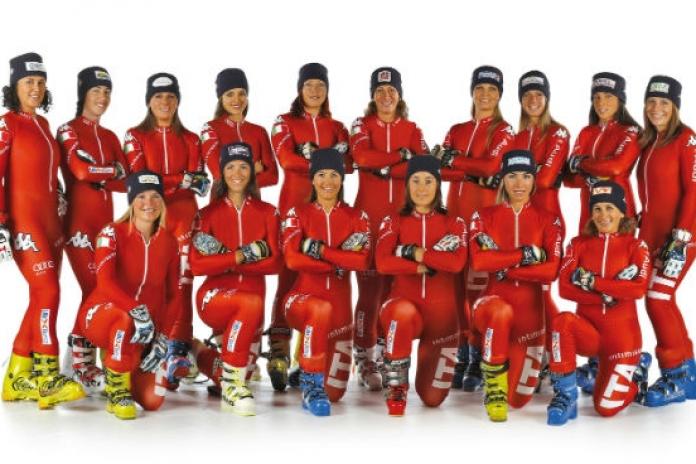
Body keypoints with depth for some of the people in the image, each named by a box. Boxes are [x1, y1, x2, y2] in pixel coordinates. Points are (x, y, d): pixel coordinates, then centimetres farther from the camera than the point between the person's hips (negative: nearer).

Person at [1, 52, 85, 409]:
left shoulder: (43, 124, 17)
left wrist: (59, 202, 18)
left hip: (50, 219, 8)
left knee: (41, 296, 7)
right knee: (48, 291, -15)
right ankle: (47, 378, -12)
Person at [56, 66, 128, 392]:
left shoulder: (110, 137, 17)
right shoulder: (68, 131, -3)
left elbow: (125, 183, 7)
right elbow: (82, 171, -19)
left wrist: (99, 177, -12)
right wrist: (114, 171, -4)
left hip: (105, 220, 7)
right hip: (78, 219, -7)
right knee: (95, 289, -11)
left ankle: (83, 355, 12)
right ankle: (80, 363, -1)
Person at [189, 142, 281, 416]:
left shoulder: (267, 213, 6)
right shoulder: (208, 213, 2)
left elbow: (275, 263, -5)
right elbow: (197, 265, -9)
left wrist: (225, 258, -14)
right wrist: (243, 254, -18)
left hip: (251, 297, 3)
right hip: (215, 296, -3)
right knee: (253, 303, -36)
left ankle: (209, 359, 32)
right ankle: (232, 383, -25)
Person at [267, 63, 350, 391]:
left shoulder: (337, 127, 18)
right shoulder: (285, 123, 9)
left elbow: (347, 165, 2)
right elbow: (286, 159, -9)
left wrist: (311, 154, -12)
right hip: (294, 204, -3)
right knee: (289, 275, -12)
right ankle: (279, 354, -14)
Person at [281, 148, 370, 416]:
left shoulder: (356, 218, 6)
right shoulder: (298, 215, 2)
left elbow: (362, 261, -11)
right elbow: (292, 259, -14)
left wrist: (319, 249, -16)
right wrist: (340, 261, -11)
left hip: (340, 303, 2)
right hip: (302, 297, -2)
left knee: (335, 392, -1)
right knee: (322, 309, -42)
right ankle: (311, 384, -26)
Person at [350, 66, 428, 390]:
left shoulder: (412, 130, 14)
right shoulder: (362, 126, 8)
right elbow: (362, 156, -13)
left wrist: (385, 168, -11)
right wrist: (402, 156, -8)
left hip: (403, 213, 2)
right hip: (369, 212, -2)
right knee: (370, 286, -8)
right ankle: (366, 360, -3)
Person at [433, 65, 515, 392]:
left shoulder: (503, 131, 4)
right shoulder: (457, 131, 17)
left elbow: (492, 165, -13)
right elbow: (441, 169, 2)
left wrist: (453, 159, -6)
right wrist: (474, 173, -12)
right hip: (456, 211, 5)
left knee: (478, 285, -10)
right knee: (456, 284, 2)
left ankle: (479, 362, -5)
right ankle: (461, 357, 9)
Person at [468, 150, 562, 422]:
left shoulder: (548, 221, 5)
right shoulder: (484, 217, 3)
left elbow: (552, 270, -10)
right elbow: (478, 261, -15)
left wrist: (502, 266, -14)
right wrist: (526, 254, -15)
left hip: (530, 308, 2)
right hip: (493, 300, -1)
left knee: (518, 399, -2)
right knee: (502, 311, -42)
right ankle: (494, 387, -20)